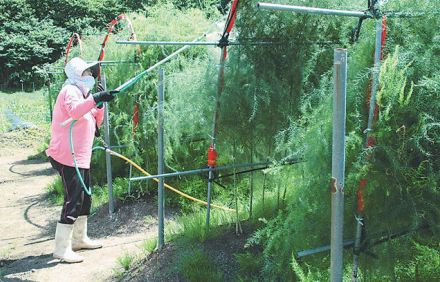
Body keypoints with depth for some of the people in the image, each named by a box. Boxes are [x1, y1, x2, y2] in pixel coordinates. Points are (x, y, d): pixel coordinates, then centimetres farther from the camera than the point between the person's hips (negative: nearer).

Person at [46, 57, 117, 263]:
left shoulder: (83, 94, 20)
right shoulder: (70, 91, -10)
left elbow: (96, 123, 18)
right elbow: (74, 110, -33)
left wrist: (99, 105, 2)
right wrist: (95, 99, -45)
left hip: (80, 157, 10)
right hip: (67, 157, -10)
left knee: (85, 198, 16)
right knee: (73, 200, -11)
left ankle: (79, 239, 29)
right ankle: (62, 248, -6)